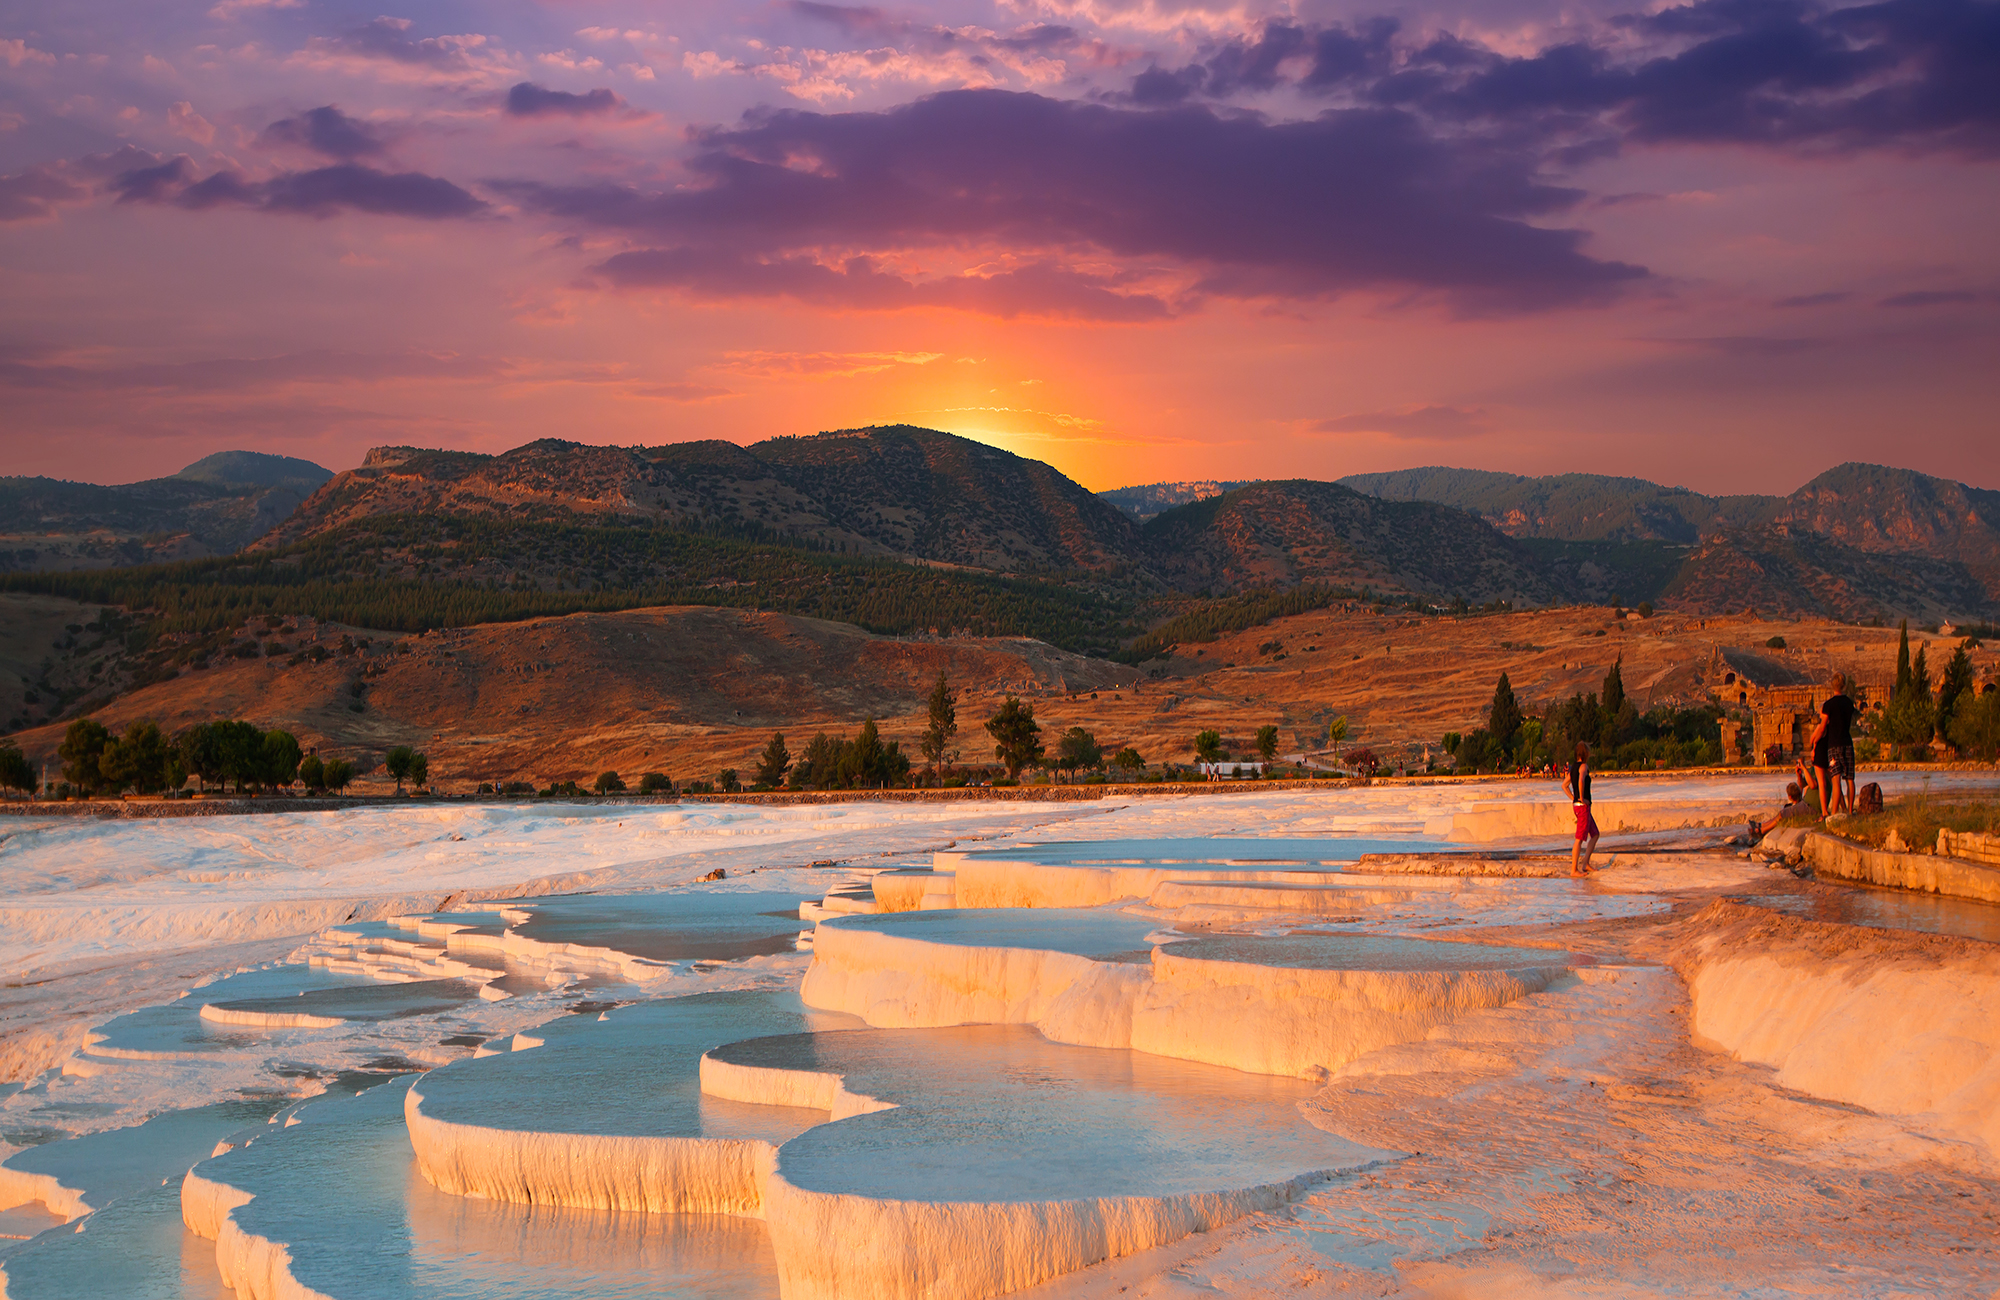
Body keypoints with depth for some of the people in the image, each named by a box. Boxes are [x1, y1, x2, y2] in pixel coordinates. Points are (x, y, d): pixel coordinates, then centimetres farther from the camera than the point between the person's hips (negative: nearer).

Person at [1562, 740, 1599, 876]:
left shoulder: (1573, 767, 13)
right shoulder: (1583, 766, -13)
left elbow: (1564, 785, 20)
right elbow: (1581, 781, -33)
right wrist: (1581, 798, -21)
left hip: (1577, 805, 9)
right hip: (1583, 806, -9)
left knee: (1595, 835, 16)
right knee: (1580, 838, -5)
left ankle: (1585, 864, 14)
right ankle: (1574, 869, -3)